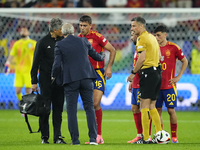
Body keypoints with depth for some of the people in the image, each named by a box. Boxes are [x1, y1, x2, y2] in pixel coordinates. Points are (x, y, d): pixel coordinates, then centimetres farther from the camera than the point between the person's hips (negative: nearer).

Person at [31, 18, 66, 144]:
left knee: (58, 108, 3)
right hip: (46, 80, -4)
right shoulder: (43, 42, -5)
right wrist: (34, 82, -6)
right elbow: (36, 63, -2)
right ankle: (45, 136, 5)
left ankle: (57, 136, 6)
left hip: (60, 80, 4)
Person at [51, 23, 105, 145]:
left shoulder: (60, 45, -3)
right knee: (90, 107, 6)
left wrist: (53, 76, 11)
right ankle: (93, 138, -3)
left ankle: (75, 139, 1)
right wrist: (102, 58, 42)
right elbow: (94, 55, 19)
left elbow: (57, 65, -8)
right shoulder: (83, 41, 7)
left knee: (72, 110, 3)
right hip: (86, 78, 3)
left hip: (71, 80, -2)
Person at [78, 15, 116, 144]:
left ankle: (99, 135, -5)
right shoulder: (78, 38, 8)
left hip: (97, 72, -5)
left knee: (96, 103, -13)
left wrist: (109, 67, -7)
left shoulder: (96, 36, -7)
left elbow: (112, 50, -1)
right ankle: (94, 136, 10)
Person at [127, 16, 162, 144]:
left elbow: (142, 58, -17)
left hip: (148, 73, -9)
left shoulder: (142, 38, -10)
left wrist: (133, 73, -9)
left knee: (144, 106, -7)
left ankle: (145, 138, -9)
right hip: (157, 72, 9)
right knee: (151, 106, 13)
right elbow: (159, 56, 19)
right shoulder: (152, 37, 17)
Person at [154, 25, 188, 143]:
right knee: (158, 110, 2)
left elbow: (185, 61, 3)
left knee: (171, 110, -3)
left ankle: (174, 136, 7)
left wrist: (178, 77, -3)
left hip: (169, 85, -4)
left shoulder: (173, 47, -4)